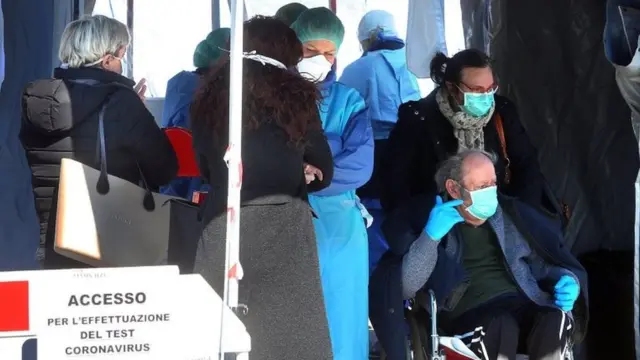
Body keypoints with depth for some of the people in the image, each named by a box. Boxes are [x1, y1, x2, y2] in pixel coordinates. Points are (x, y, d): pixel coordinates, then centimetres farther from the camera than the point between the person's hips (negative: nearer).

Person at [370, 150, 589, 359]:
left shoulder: (515, 216, 21)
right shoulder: (429, 222, 10)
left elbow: (547, 264, 27)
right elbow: (405, 288, -1)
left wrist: (567, 281, 2)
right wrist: (430, 236, -14)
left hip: (526, 308, 3)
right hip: (468, 315, -3)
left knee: (555, 320, -32)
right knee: (502, 326, -38)